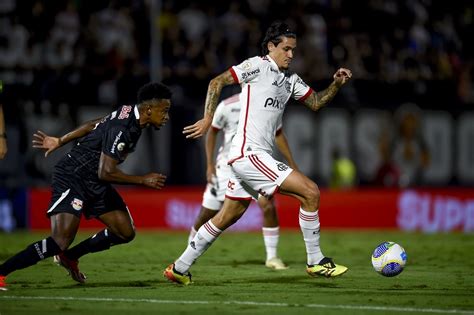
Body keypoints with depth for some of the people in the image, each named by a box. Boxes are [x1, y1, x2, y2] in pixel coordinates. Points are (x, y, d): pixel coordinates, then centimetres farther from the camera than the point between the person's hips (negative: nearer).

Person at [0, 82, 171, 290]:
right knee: (61, 241, -23)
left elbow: (94, 125, 15)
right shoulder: (120, 131, -25)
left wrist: (60, 141, 24)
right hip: (72, 180, -10)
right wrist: (143, 180, -16)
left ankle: (70, 257, 21)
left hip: (94, 185, 10)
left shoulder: (128, 114, 3)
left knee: (126, 232, 6)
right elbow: (105, 173, -26)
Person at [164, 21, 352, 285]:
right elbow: (217, 82, -10)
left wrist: (337, 84, 4)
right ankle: (315, 262, -5)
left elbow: (316, 103, 20)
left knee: (227, 217, 15)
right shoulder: (257, 66, -7)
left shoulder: (291, 79, 17)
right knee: (310, 192, -14)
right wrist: (209, 118, -17)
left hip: (254, 157, 9)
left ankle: (180, 269, 23)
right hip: (249, 154, -9)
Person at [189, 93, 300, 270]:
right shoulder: (227, 106, -13)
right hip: (228, 165, -2)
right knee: (207, 214, 3)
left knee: (268, 206, -18)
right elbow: (212, 132, -1)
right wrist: (210, 164, -6)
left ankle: (272, 257, -7)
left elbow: (278, 135, 9)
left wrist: (292, 164, 7)